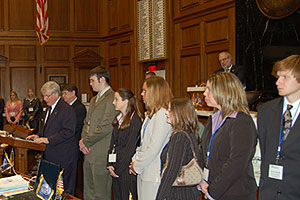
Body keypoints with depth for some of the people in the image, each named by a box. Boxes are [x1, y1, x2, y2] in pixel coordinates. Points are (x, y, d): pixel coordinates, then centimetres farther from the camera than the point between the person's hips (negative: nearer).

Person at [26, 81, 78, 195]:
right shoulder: (50, 109, 16)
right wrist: (39, 136, 8)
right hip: (50, 154, 9)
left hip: (63, 155, -9)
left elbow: (68, 132, -21)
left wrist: (48, 140, -23)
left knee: (63, 185, -2)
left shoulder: (66, 109, -14)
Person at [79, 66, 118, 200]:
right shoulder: (93, 100, 19)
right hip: (89, 153, 9)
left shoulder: (112, 99, -14)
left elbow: (105, 127, -20)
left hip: (102, 155, -9)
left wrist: (86, 142, -10)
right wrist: (83, 140, 2)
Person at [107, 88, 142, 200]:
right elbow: (112, 143, 12)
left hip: (126, 169, -7)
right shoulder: (118, 119, 13)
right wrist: (109, 164, 2)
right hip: (116, 169, 8)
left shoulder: (135, 120, -13)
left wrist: (118, 169, -13)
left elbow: (130, 148, -15)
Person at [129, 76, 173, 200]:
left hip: (154, 175, -9)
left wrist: (137, 166, -10)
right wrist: (135, 160, 7)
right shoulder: (151, 113, 16)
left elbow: (154, 148, -20)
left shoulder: (162, 115, -17)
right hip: (144, 171, 9)